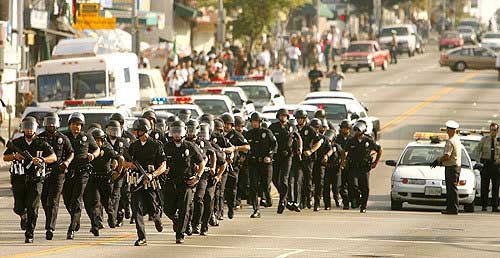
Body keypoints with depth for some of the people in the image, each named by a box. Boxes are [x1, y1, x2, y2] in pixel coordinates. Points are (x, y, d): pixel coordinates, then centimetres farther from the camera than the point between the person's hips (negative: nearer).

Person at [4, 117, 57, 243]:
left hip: (35, 180, -2)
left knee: (32, 208, -9)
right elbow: (5, 157, 11)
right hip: (19, 179, 2)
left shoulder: (41, 144, 1)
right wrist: (14, 156, -11)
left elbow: (54, 157, -6)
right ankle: (24, 216, 36)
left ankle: (29, 235, -3)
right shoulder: (16, 143, 7)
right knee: (19, 208, 0)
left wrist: (42, 160, -24)